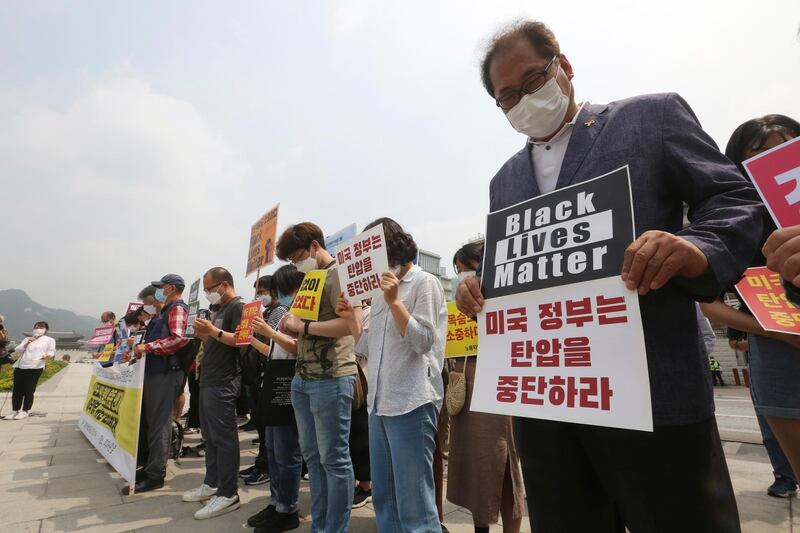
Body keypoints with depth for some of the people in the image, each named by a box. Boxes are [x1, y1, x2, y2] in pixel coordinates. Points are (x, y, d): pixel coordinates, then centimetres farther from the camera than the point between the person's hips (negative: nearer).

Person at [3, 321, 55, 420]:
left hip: (35, 367, -4)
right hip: (20, 366, 4)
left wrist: (48, 356, -19)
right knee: (17, 390, 3)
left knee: (29, 390, -5)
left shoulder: (49, 340, 12)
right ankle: (15, 411, 12)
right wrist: (27, 343, -3)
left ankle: (25, 411, 2)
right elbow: (17, 350, 14)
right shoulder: (27, 339, 24)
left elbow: (51, 352, 4)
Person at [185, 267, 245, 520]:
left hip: (223, 383, -10)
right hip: (208, 381, 10)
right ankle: (212, 483, 27)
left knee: (224, 437, -5)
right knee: (210, 435, 16)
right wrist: (204, 335, 6)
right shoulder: (221, 309, 20)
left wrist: (214, 331, -25)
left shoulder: (238, 307, -10)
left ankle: (228, 494, 2)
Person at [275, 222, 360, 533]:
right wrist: (292, 327, 3)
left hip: (331, 379, -9)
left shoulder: (337, 274, -9)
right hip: (303, 379, 9)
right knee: (312, 456, 15)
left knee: (334, 458, 2)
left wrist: (303, 326, -17)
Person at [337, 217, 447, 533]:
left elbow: (423, 342, -14)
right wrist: (350, 317, 6)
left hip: (411, 403, -8)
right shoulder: (380, 291, 17)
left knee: (414, 502, -1)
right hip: (379, 402, 8)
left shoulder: (425, 283, -5)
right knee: (383, 497, 17)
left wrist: (394, 302, -19)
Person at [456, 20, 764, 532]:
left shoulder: (653, 116, 5)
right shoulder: (503, 181, 17)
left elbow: (737, 198, -1)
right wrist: (480, 288, -4)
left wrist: (698, 249, -22)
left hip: (652, 389, -4)